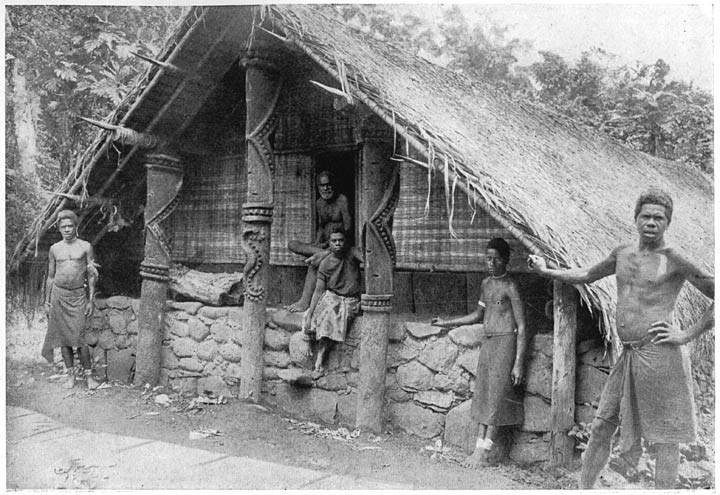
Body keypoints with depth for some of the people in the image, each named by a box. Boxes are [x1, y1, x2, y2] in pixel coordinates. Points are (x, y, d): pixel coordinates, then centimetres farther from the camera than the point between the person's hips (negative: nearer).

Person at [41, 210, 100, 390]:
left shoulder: (85, 247, 1)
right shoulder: (55, 248, 7)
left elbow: (91, 276, 1)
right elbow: (50, 277, 13)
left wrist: (91, 301, -3)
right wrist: (47, 301, 9)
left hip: (78, 295, -2)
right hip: (58, 294, 3)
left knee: (79, 337, -8)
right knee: (63, 336, 5)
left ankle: (88, 375, 3)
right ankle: (70, 374, 16)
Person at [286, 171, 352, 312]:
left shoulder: (342, 199, -6)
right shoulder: (319, 203, 14)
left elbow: (348, 226, -11)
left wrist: (329, 242, -15)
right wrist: (317, 243, 0)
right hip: (325, 244, 7)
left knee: (313, 264, -32)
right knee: (292, 245, -16)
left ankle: (305, 302, -34)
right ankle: (322, 253, -37)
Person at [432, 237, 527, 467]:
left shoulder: (510, 287, -11)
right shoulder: (486, 283, 11)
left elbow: (521, 326, -12)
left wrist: (519, 362, -16)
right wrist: (447, 323, 22)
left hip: (505, 342, -7)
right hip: (487, 341, 7)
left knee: (496, 396, -5)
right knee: (482, 395, 6)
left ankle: (487, 449, 3)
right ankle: (481, 445, 11)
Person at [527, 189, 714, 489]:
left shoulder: (675, 261, -5)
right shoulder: (623, 253, 14)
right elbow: (587, 276, 28)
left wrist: (688, 335, -10)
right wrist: (546, 272, 21)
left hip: (659, 354, -7)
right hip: (628, 356, 7)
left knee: (664, 437, 2)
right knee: (601, 427, 9)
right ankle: (583, 489, 20)